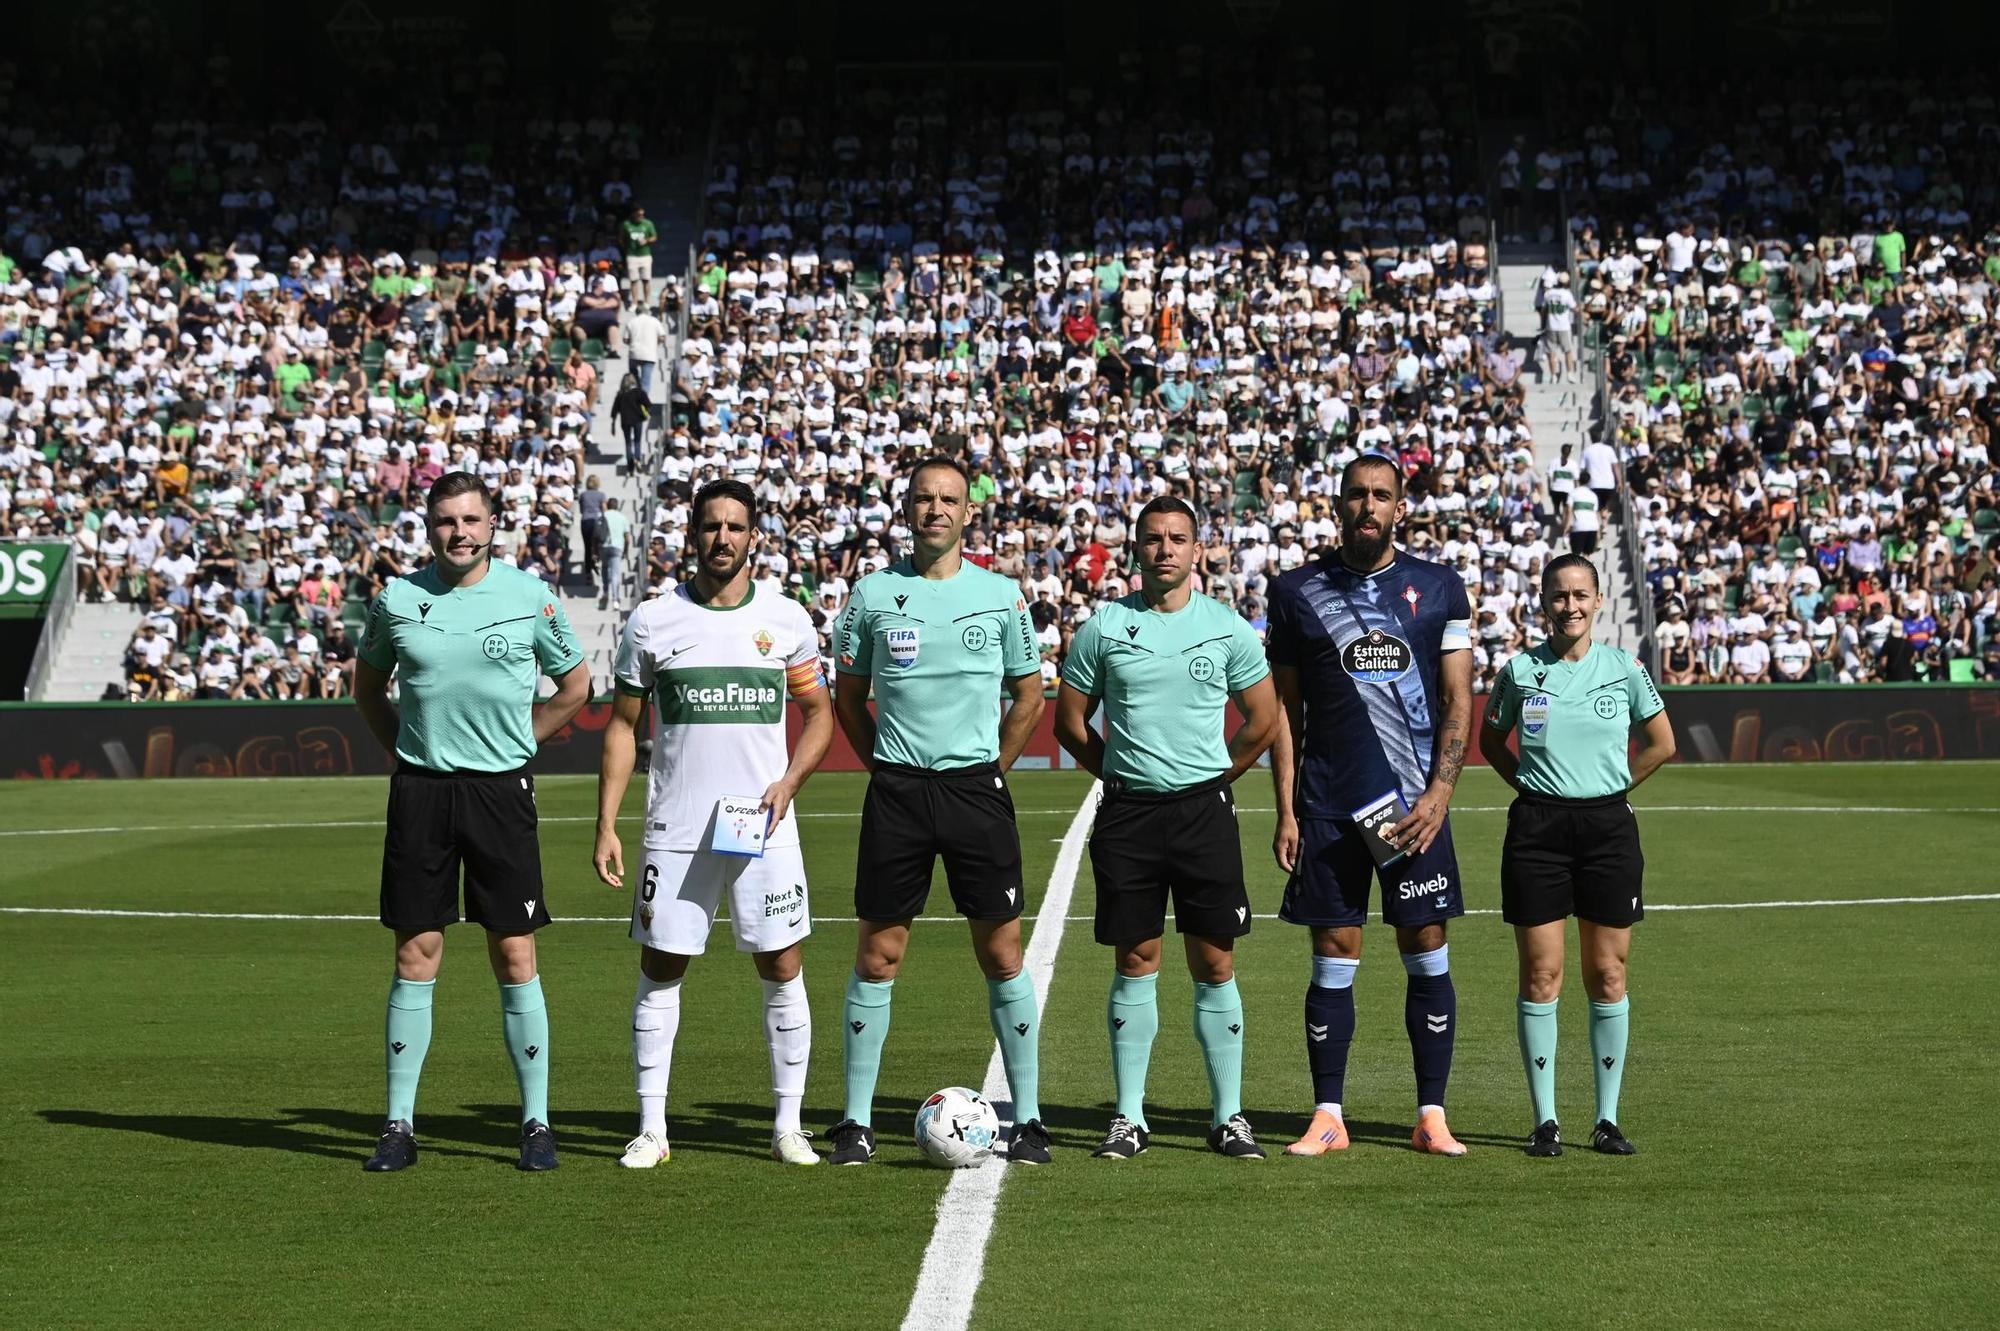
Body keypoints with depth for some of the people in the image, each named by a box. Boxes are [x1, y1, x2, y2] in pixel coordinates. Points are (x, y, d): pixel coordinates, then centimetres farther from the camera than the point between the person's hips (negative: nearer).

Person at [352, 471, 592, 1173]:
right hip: (419, 791, 1)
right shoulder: (396, 599, 4)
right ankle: (399, 1125, 9)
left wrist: (511, 743, 9)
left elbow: (574, 686, 13)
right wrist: (406, 748, 10)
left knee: (515, 958, 0)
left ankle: (536, 1122, 8)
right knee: (416, 957, 2)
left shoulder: (529, 596, 0)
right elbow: (368, 686, 20)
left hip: (501, 791, -1)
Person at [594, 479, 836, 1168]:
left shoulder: (785, 619, 4)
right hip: (675, 828, 0)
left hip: (764, 828, 0)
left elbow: (818, 712, 12)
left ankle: (788, 1124, 10)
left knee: (782, 968, 1)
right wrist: (606, 825, 0)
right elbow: (622, 725, 6)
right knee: (660, 970, 1)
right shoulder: (651, 621, 3)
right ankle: (651, 1128, 9)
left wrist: (789, 781, -6)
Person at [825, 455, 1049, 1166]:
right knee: (877, 957, 1)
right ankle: (856, 1121, 8)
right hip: (896, 789, 0)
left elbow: (1028, 694, 12)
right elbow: (848, 695, 12)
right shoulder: (874, 593, 4)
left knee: (1002, 956, 0)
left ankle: (1027, 1119, 8)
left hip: (976, 787, 0)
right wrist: (884, 764, 5)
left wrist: (989, 769, 7)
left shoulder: (1000, 594, 4)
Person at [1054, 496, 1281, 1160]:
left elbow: (1263, 719, 11)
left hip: (1203, 808, 0)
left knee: (1215, 964, 0)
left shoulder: (1227, 627, 3)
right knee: (1135, 963, 3)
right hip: (1127, 810, 0)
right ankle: (1130, 1116, 9)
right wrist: (1117, 772, 8)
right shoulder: (1103, 627, 3)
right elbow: (1070, 720, 11)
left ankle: (1227, 1115, 7)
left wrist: (1214, 777, 9)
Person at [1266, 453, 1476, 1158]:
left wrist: (1439, 794, -8)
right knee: (1333, 960, 2)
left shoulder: (1439, 587, 5)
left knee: (1427, 958, 1)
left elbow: (1458, 699, 4)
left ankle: (1431, 1117, 8)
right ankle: (1327, 1118, 9)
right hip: (1329, 807, 0)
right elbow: (1283, 708, 7)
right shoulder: (1298, 591, 5)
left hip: (1415, 804, 0)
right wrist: (1286, 812, 2)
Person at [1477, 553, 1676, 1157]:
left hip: (1608, 826, 1)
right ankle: (1545, 1120, 5)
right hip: (1536, 830, 0)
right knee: (1540, 974, -1)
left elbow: (1660, 744, 14)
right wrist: (1530, 785, 5)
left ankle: (1607, 1119, 11)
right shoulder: (1520, 671, 2)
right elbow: (1490, 739, 16)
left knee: (1608, 976, 3)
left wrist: (1608, 786, 10)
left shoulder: (1624, 668, 2)